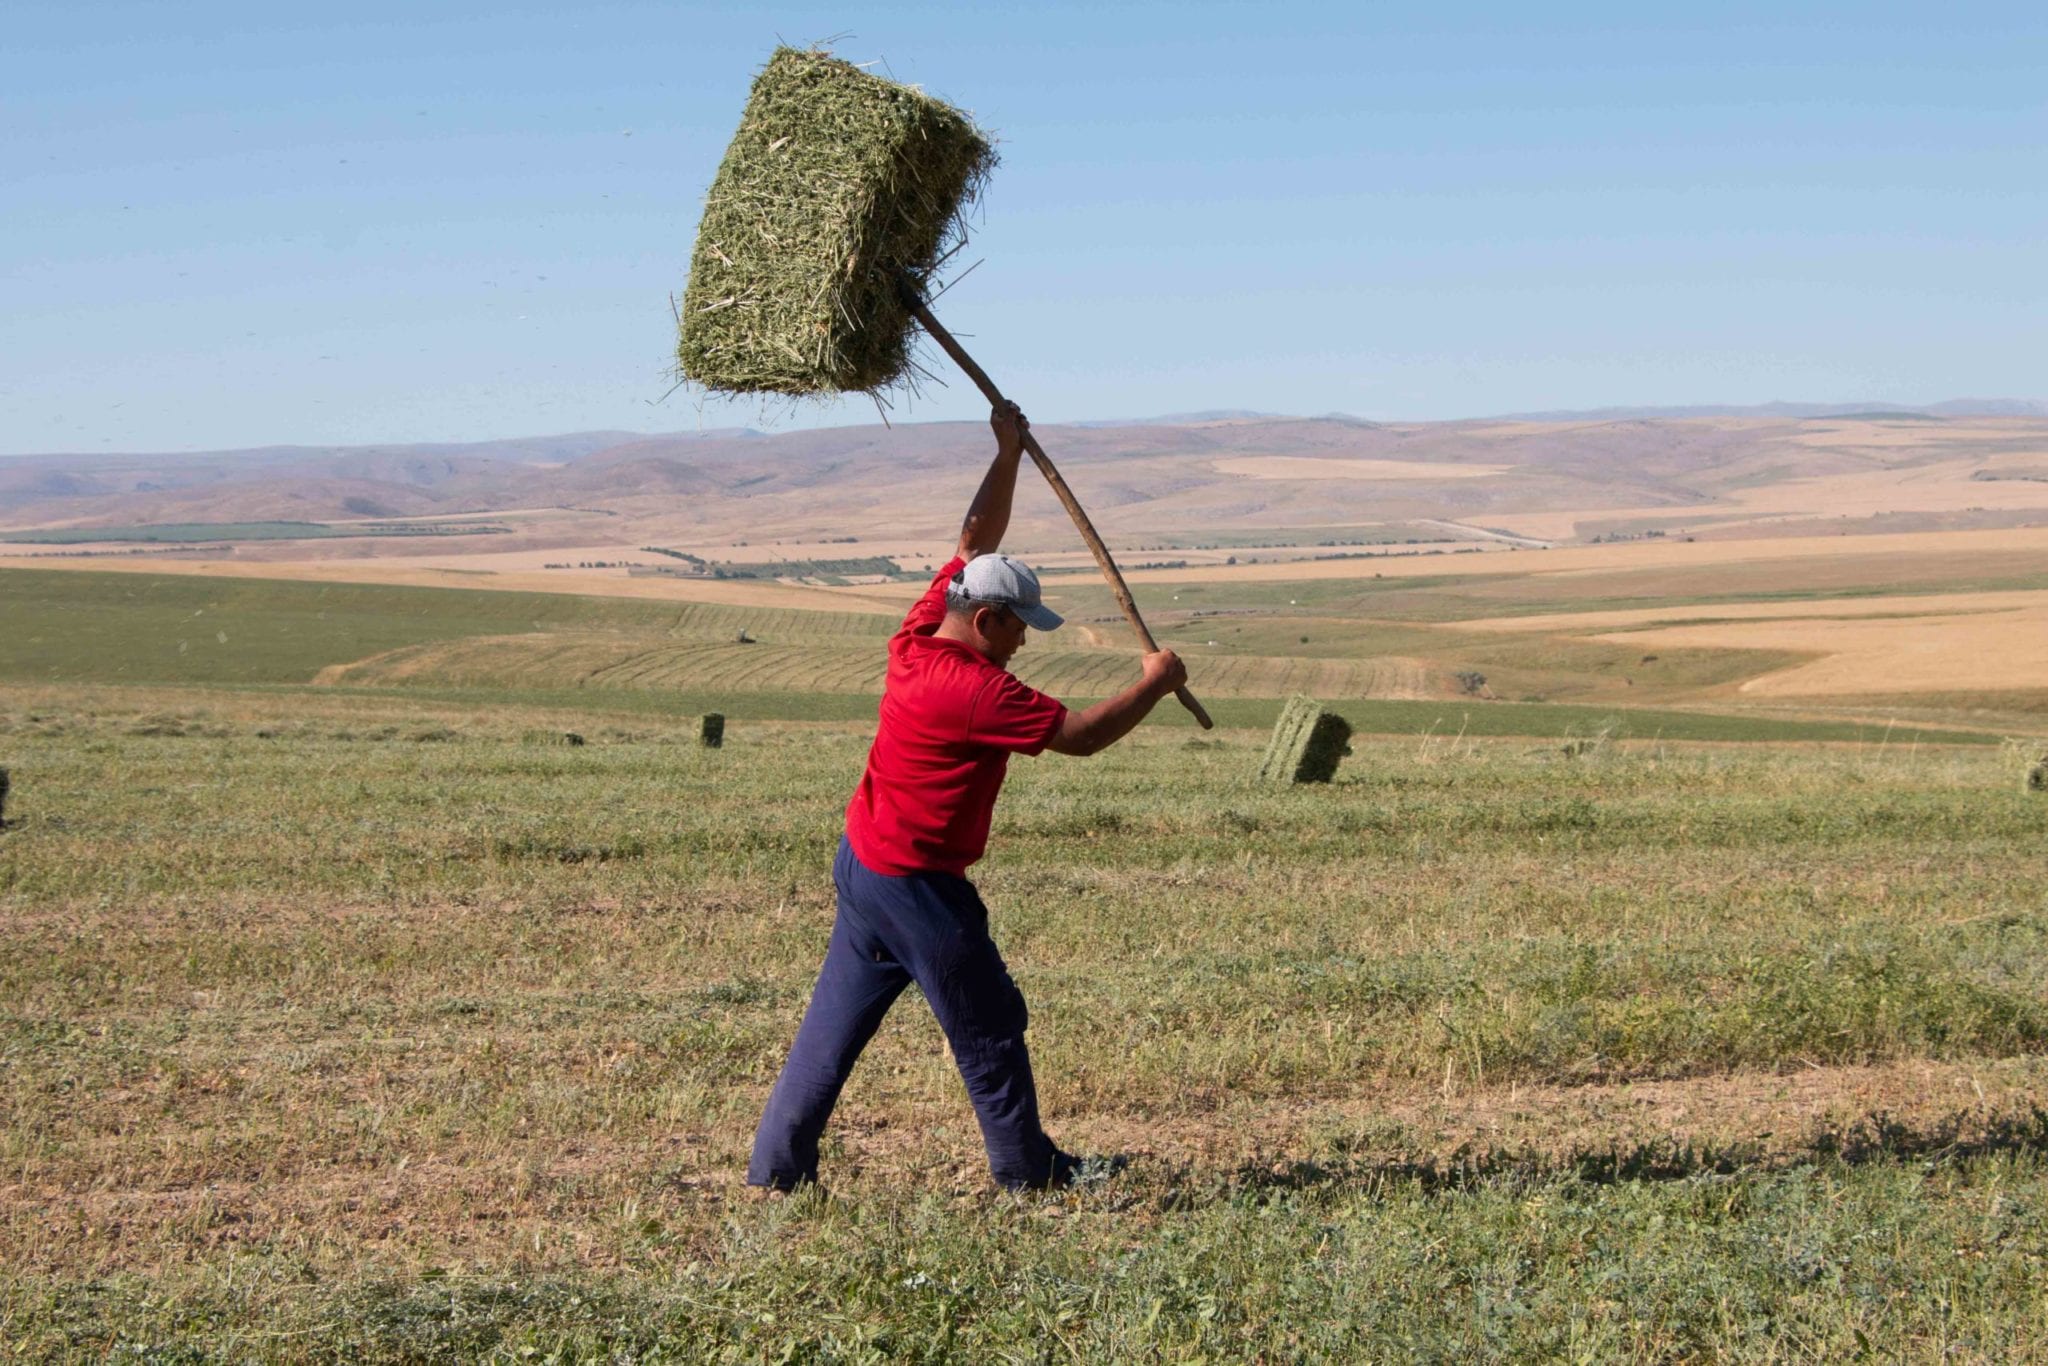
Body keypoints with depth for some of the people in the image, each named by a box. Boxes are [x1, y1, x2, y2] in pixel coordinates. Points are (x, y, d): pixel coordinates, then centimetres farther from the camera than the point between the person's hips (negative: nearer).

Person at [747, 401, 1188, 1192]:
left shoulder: (918, 635, 2)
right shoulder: (973, 690, -22)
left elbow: (976, 539, 13)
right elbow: (1080, 734, -18)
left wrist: (1009, 454, 14)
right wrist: (1153, 685, -4)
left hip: (862, 862, 9)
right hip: (917, 885, -9)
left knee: (835, 1024, 12)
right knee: (988, 1030, 6)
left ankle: (777, 1167, 14)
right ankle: (1027, 1173, 19)